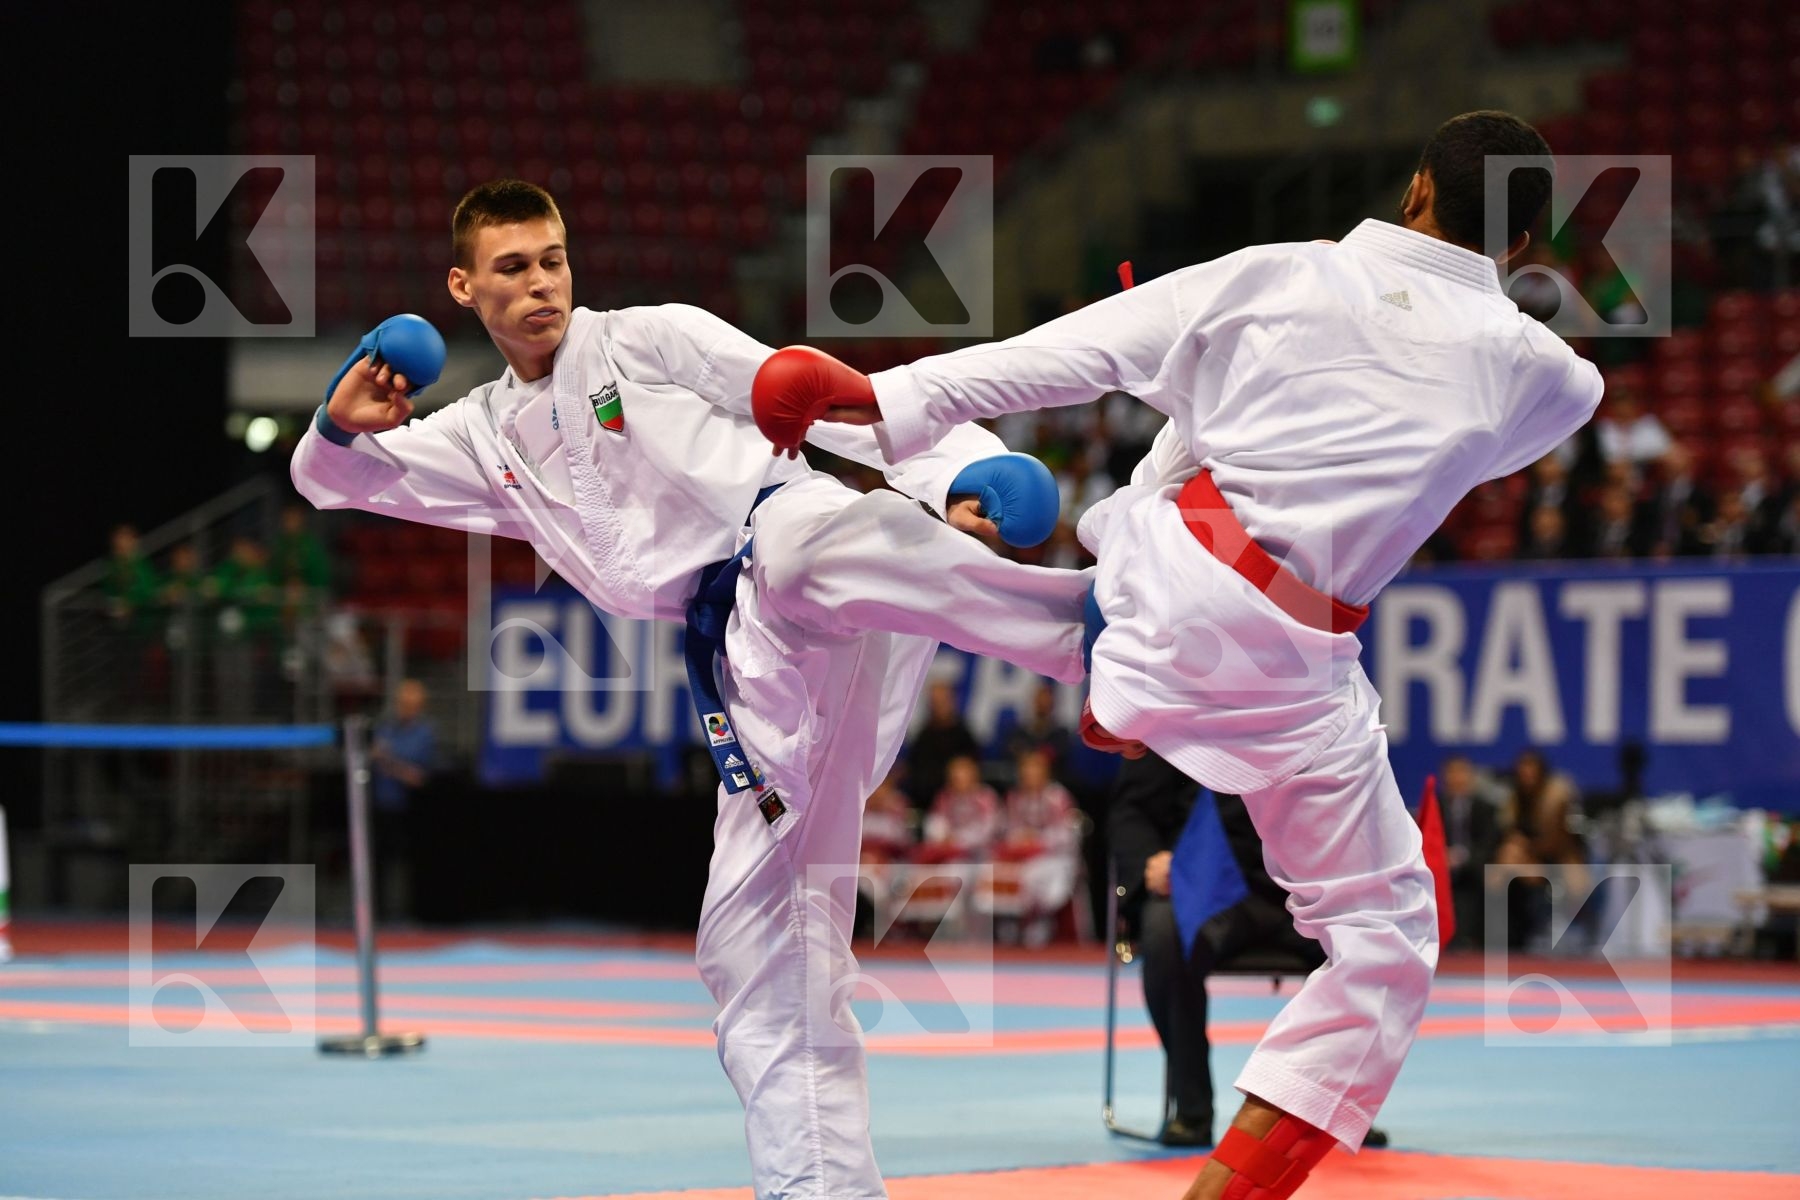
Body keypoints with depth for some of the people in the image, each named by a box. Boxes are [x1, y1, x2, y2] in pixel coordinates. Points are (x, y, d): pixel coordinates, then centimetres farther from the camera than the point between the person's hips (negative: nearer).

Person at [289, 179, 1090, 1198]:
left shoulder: (654, 339, 10)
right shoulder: (487, 438, 24)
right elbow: (336, 481, 24)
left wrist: (953, 473, -9)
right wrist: (344, 427, -1)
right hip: (756, 667, 6)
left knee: (805, 552, -45)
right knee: (754, 942, 3)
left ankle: (1097, 625, -57)